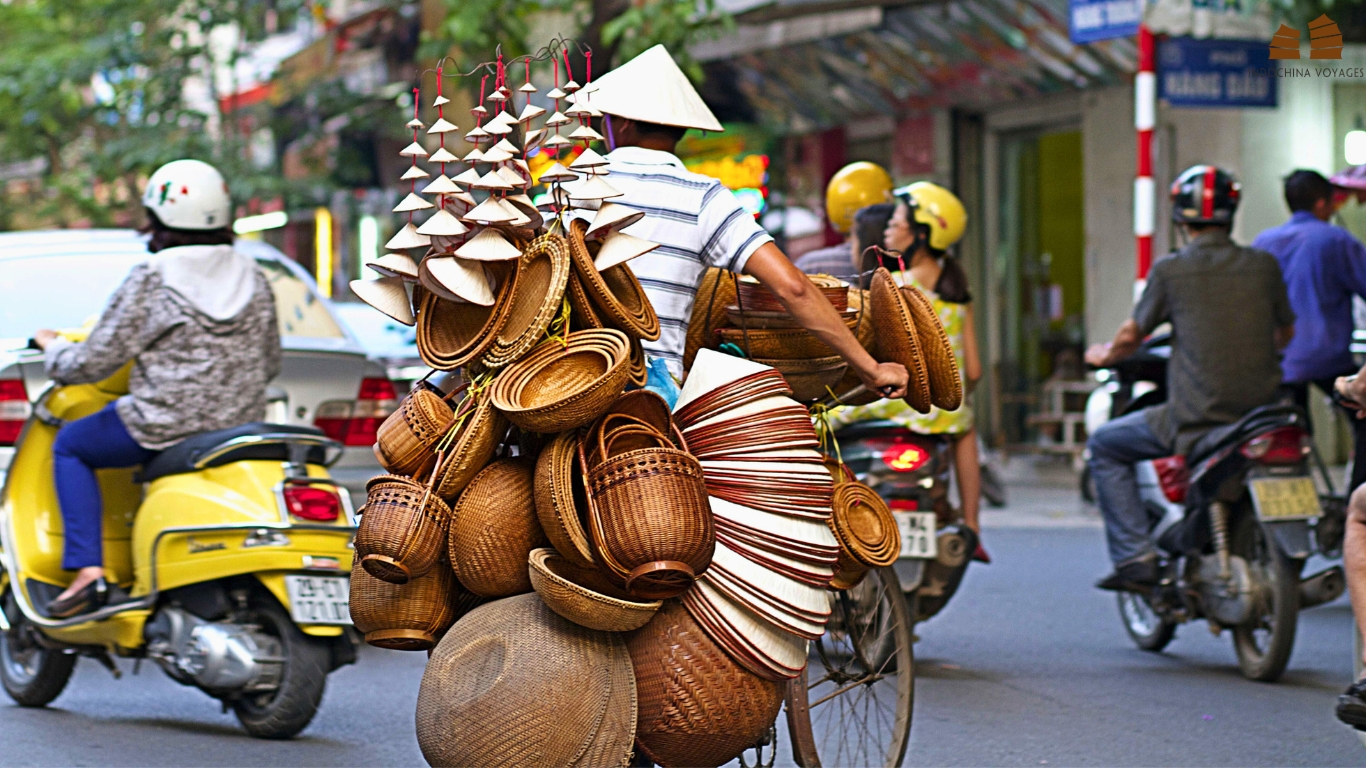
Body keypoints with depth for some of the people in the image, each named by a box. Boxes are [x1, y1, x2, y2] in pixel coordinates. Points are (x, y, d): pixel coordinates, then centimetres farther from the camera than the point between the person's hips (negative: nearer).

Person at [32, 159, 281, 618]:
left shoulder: (150, 281, -10)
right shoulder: (253, 280, 7)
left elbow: (94, 362, -7)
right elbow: (268, 365, 15)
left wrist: (53, 348, 14)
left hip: (166, 424, -6)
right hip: (242, 424, 6)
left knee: (70, 446, 19)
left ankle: (87, 570, 5)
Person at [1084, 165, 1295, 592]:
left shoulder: (1171, 271, -6)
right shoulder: (1264, 266, 4)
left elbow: (1131, 336, 6)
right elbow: (1287, 332, 20)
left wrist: (1106, 355, 29)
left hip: (1195, 419, -4)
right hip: (1260, 410, 4)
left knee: (1104, 447, 17)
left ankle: (1135, 559, 5)